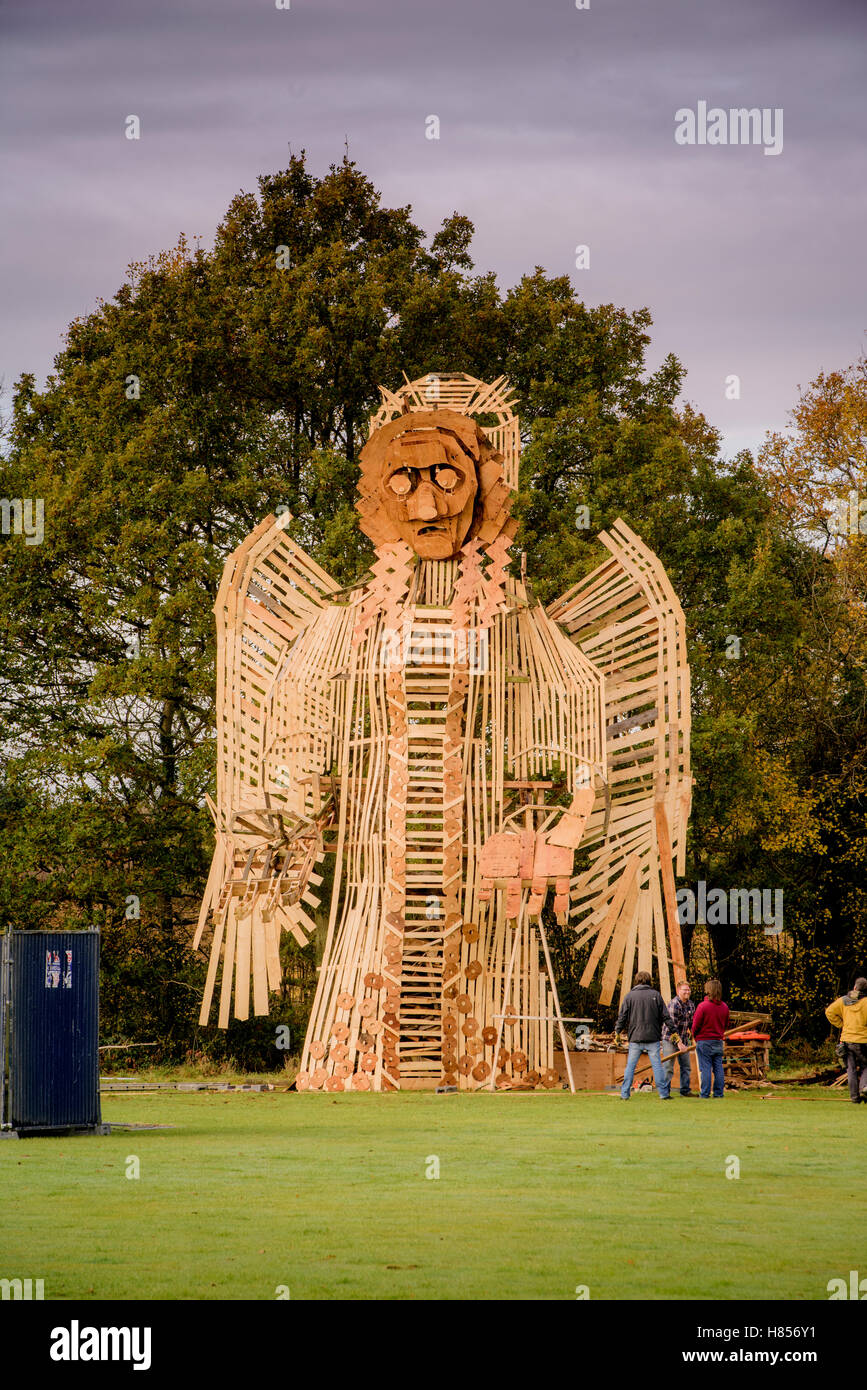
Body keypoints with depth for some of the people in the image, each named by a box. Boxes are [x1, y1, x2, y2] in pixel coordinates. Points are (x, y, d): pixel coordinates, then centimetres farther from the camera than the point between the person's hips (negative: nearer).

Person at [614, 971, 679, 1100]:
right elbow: (665, 1016, 2)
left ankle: (625, 1094, 5)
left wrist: (617, 1031, 12)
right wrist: (673, 1031, 9)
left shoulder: (630, 995, 1)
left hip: (635, 1037, 0)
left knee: (630, 1066, 6)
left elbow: (622, 1016, 2)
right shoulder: (655, 995, 1)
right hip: (653, 1037, 0)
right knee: (657, 1065, 3)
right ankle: (663, 1093, 2)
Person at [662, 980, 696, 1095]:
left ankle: (685, 1090, 17)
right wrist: (679, 1043, -25)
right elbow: (672, 1026, -22)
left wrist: (693, 1037, 12)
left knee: (686, 1066, 10)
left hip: (683, 1039, 8)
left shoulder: (691, 1005, 7)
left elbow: (692, 1023, 16)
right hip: (670, 1039, -8)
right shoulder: (674, 1005, -19)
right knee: (668, 1067, -7)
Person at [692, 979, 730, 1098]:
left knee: (705, 1068, -3)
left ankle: (704, 1094, -3)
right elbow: (726, 1025, 12)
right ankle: (718, 1093, 9)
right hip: (718, 1041, 5)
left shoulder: (703, 1006, -14)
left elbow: (696, 1025, -9)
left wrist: (695, 1037, 8)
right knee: (718, 1068, 7)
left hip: (704, 1041, -5)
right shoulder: (724, 1007, 3)